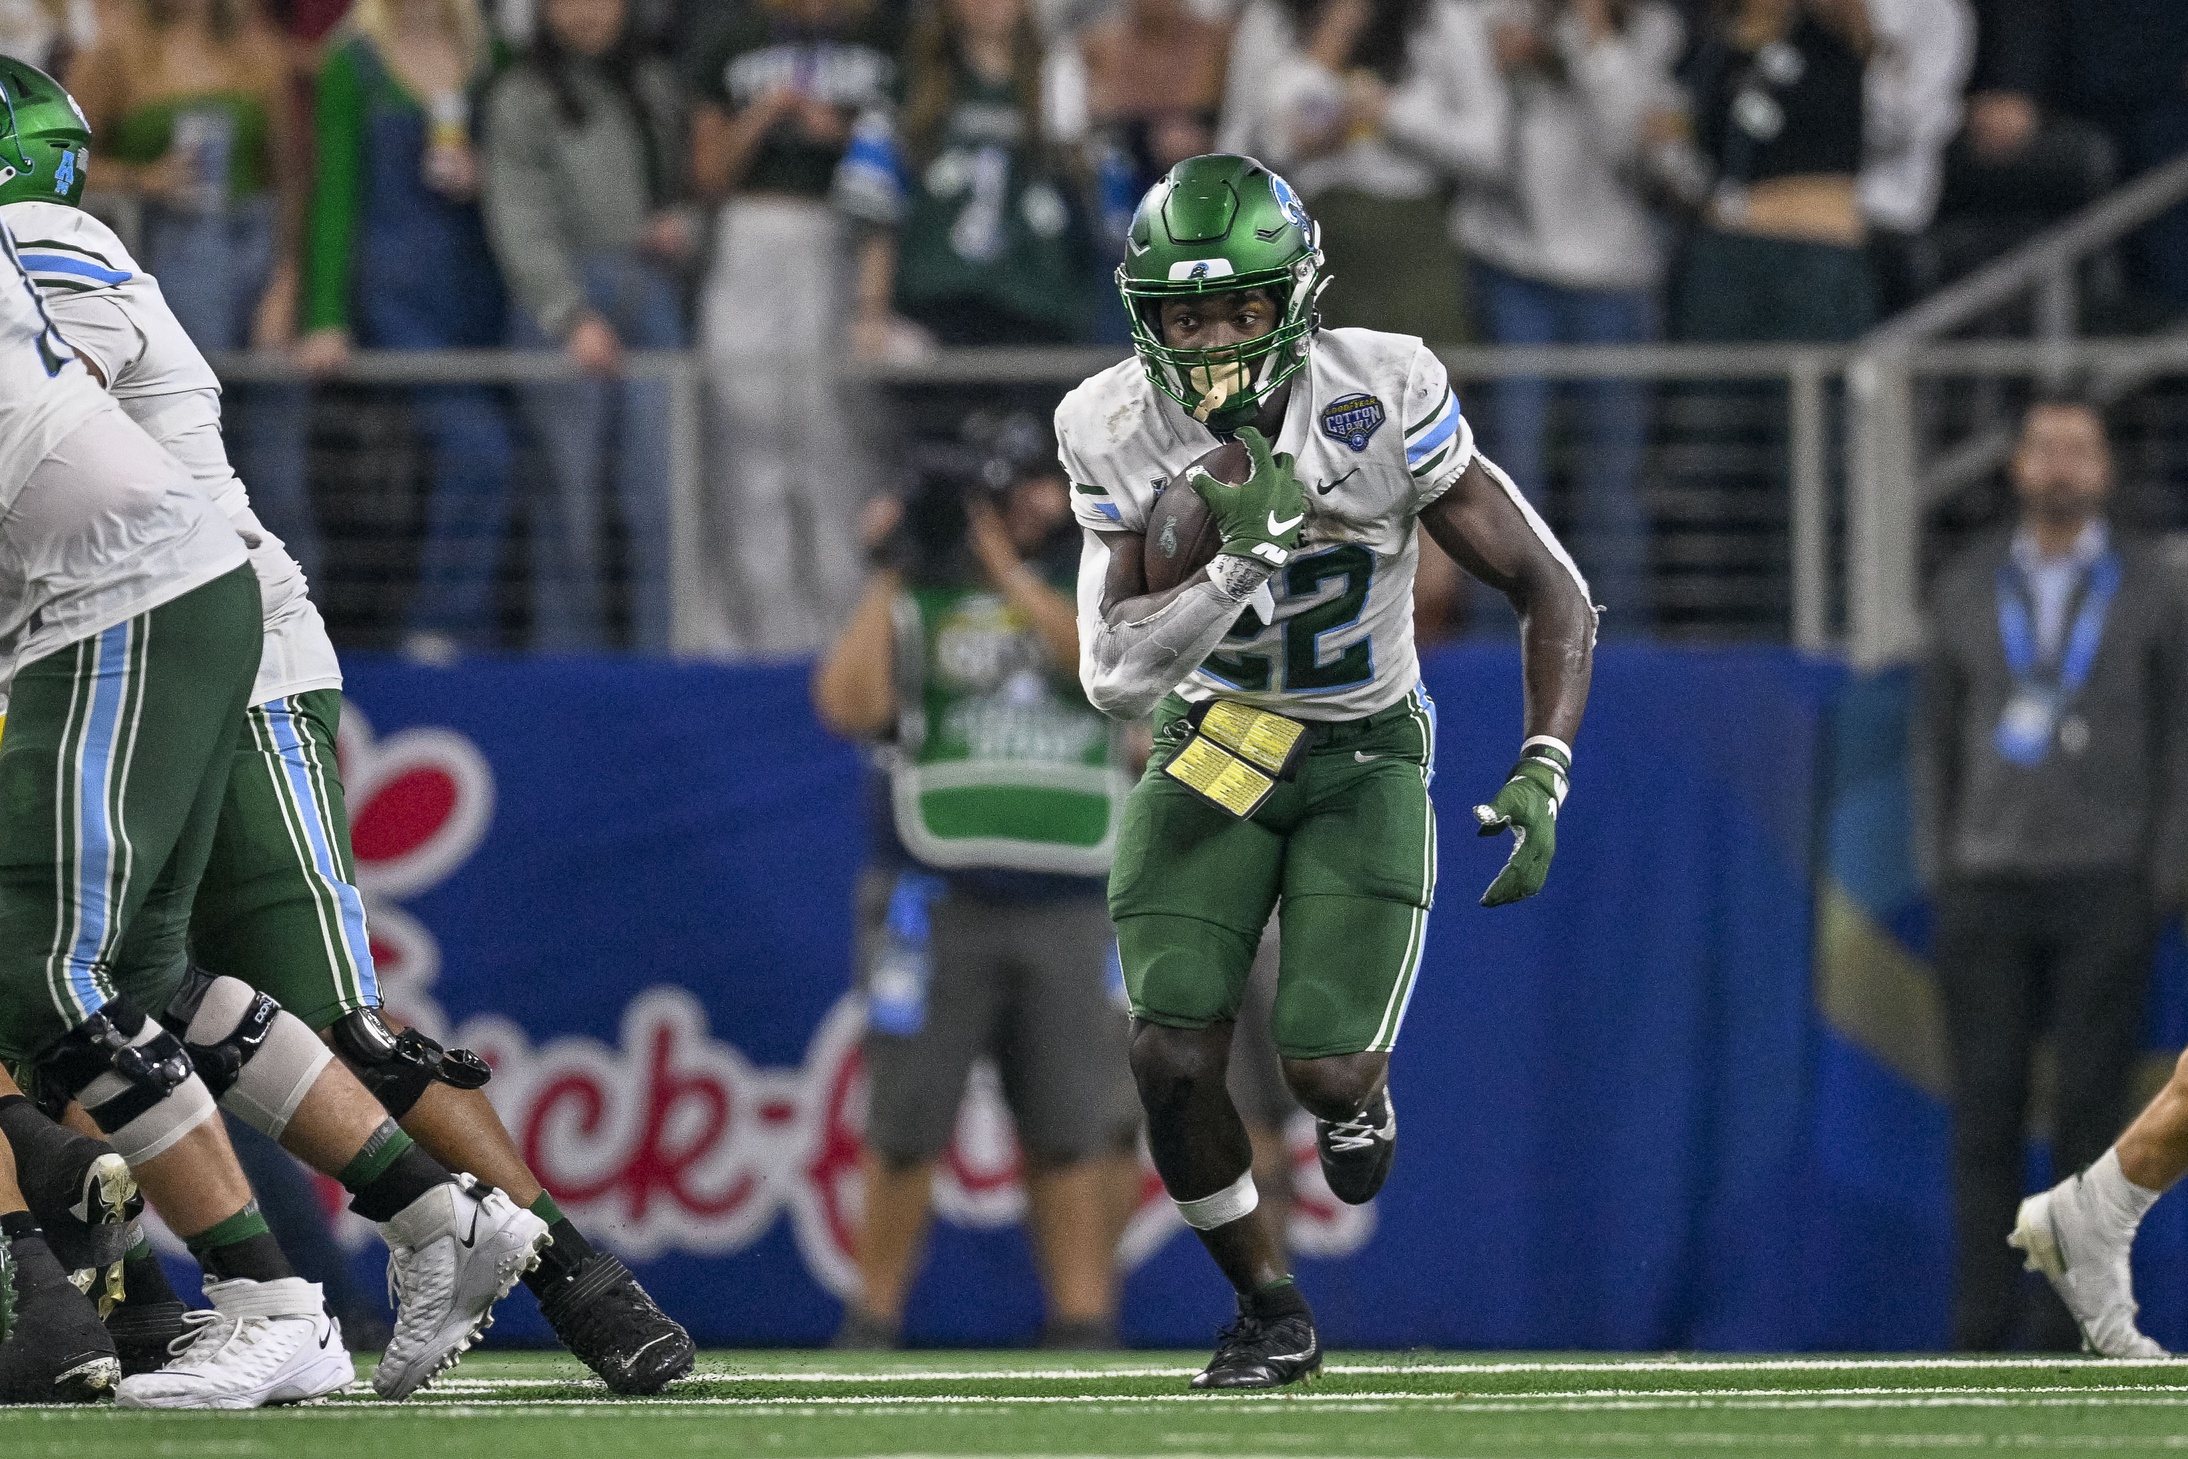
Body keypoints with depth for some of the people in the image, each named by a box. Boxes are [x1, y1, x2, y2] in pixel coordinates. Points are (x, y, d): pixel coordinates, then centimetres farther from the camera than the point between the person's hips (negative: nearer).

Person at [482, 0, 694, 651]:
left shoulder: (656, 86, 14)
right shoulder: (522, 99, 0)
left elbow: (690, 180, 25)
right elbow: (522, 225, -8)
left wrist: (684, 227, 1)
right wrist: (573, 318, -18)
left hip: (652, 301, 3)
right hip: (562, 309, -3)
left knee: (664, 496, -5)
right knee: (570, 496, -2)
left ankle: (668, 650, -5)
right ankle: (567, 654, 4)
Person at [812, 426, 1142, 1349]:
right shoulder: (916, 599, 6)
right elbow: (849, 707, -8)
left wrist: (1006, 566, -9)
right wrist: (892, 575, -8)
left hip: (1070, 912, 2)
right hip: (939, 907, -2)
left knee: (1078, 1131, -1)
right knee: (906, 1125, -2)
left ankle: (1084, 1324, 3)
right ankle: (872, 1324, 6)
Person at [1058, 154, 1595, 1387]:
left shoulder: (1381, 403, -22)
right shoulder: (1119, 436, -17)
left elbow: (1553, 594, -15)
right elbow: (1116, 677, -20)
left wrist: (1542, 782, -27)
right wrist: (1240, 559, -35)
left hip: (1361, 753, -1)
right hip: (1212, 745, 2)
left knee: (1326, 1071, -16)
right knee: (1173, 1062, -13)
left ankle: (1362, 1084, 25)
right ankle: (1270, 1313, 13)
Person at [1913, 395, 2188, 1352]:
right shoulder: (1967, 592, 7)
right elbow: (1937, 739, 12)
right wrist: (1940, 872, 3)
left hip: (2105, 887, -2)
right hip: (1988, 886, 2)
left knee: (2095, 1110, -4)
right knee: (1986, 1106, -2)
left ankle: (2077, 1323, -2)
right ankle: (1982, 1327, -1)